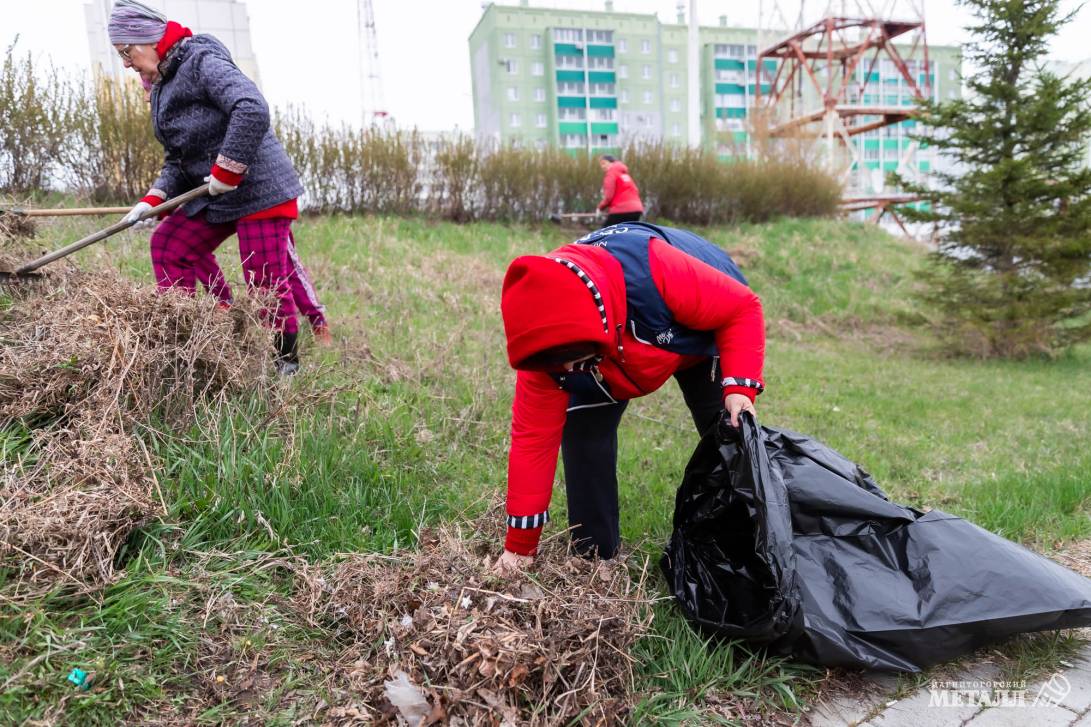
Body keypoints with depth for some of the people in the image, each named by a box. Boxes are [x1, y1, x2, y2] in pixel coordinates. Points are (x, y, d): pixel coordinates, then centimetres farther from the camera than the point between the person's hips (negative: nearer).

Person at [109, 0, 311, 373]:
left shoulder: (202, 61, -13)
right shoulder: (163, 86, 17)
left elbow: (252, 110, -30)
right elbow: (177, 159, 16)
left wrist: (226, 171, -24)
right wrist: (153, 199, 1)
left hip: (259, 190, -10)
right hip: (215, 194, 10)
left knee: (266, 282, -7)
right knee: (167, 244, 10)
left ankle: (287, 363, 10)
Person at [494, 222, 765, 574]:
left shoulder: (654, 272, -47)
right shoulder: (545, 343, -32)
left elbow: (742, 307, -30)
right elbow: (534, 435, -25)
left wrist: (739, 385, -42)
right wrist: (520, 543, -19)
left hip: (702, 333, -1)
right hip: (611, 350, 2)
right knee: (581, 430, -14)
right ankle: (593, 552, 3)